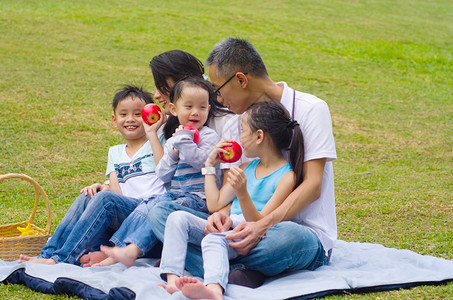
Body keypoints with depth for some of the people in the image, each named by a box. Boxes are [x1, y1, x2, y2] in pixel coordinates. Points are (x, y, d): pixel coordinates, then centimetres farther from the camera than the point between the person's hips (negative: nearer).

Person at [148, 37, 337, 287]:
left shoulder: (311, 109, -5)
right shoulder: (240, 119, 14)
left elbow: (313, 185, -13)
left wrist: (264, 225, -27)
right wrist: (222, 214, -14)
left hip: (305, 232, -6)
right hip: (252, 227, 6)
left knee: (284, 236, -44)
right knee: (160, 213, -11)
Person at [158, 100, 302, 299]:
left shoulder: (287, 177, -5)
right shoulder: (246, 168, 20)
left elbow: (259, 224, -13)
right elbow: (215, 205, 19)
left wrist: (243, 194, -29)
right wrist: (210, 165, 21)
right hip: (225, 228, 8)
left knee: (213, 240, -38)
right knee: (178, 218, -14)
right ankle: (172, 280, -33)